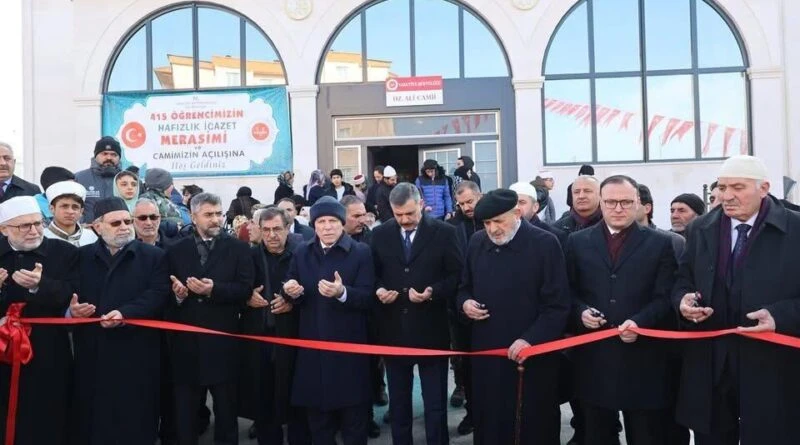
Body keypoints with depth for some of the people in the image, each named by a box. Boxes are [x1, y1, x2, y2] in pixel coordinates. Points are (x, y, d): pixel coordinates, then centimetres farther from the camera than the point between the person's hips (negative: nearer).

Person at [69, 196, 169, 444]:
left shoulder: (154, 256, 4)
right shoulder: (81, 257, 12)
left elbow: (157, 295, -8)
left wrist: (125, 313, -21)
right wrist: (71, 309, -13)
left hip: (136, 352, -2)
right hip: (91, 352, 3)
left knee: (134, 420, 2)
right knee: (91, 418, 7)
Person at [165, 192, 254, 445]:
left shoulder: (238, 249, 3)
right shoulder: (176, 251, 8)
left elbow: (245, 289, -7)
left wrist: (214, 290, -20)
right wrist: (176, 293, -18)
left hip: (222, 340, -1)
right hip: (186, 340, 2)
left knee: (226, 407, 10)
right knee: (185, 409, 11)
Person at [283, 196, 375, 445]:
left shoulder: (361, 252, -5)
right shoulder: (301, 253, 9)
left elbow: (368, 298, -13)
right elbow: (295, 301, 9)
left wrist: (342, 292, -30)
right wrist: (291, 293, -14)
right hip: (313, 347, 4)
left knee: (353, 421, 8)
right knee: (318, 423, 15)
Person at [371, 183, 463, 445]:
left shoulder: (444, 233, -6)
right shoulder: (380, 234, 3)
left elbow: (457, 276, -6)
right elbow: (373, 274, 10)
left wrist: (432, 292, -21)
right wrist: (379, 290, -11)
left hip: (431, 330, -3)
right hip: (393, 330, 3)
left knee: (435, 403, 8)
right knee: (398, 402, 17)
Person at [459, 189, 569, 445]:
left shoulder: (545, 244, -11)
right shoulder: (477, 243, 5)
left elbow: (558, 306, -12)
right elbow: (464, 288, 19)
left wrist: (530, 339, -22)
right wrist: (465, 303, -4)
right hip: (485, 354, 5)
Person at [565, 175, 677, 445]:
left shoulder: (660, 244, 4)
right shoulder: (577, 242, 8)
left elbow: (665, 298, -2)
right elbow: (568, 293, 9)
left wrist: (639, 322, -18)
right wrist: (581, 312, -11)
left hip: (642, 359, -1)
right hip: (593, 357, 1)